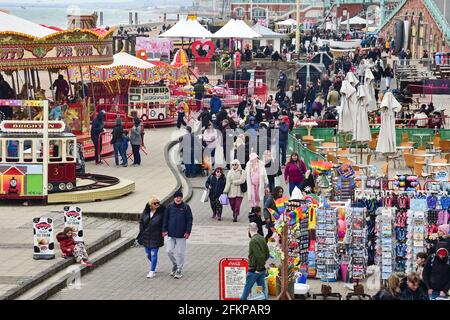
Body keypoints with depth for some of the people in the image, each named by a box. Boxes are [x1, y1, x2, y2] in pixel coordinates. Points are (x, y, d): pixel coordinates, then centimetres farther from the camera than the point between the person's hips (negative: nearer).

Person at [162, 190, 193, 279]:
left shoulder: (186, 207, -5)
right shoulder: (170, 207, 2)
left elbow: (190, 220, -4)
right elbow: (166, 218, 8)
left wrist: (188, 231, -10)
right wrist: (164, 230, 1)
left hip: (181, 235, -3)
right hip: (171, 234, 3)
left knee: (181, 253, 3)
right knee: (169, 251, 1)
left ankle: (179, 270, 15)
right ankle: (175, 265, 26)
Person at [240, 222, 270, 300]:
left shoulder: (253, 241, -20)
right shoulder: (262, 238, 5)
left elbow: (259, 256, -26)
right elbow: (267, 254, 11)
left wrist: (258, 268, -16)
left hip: (254, 270, -8)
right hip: (262, 269, 8)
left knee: (247, 289, 8)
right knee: (262, 290, 9)